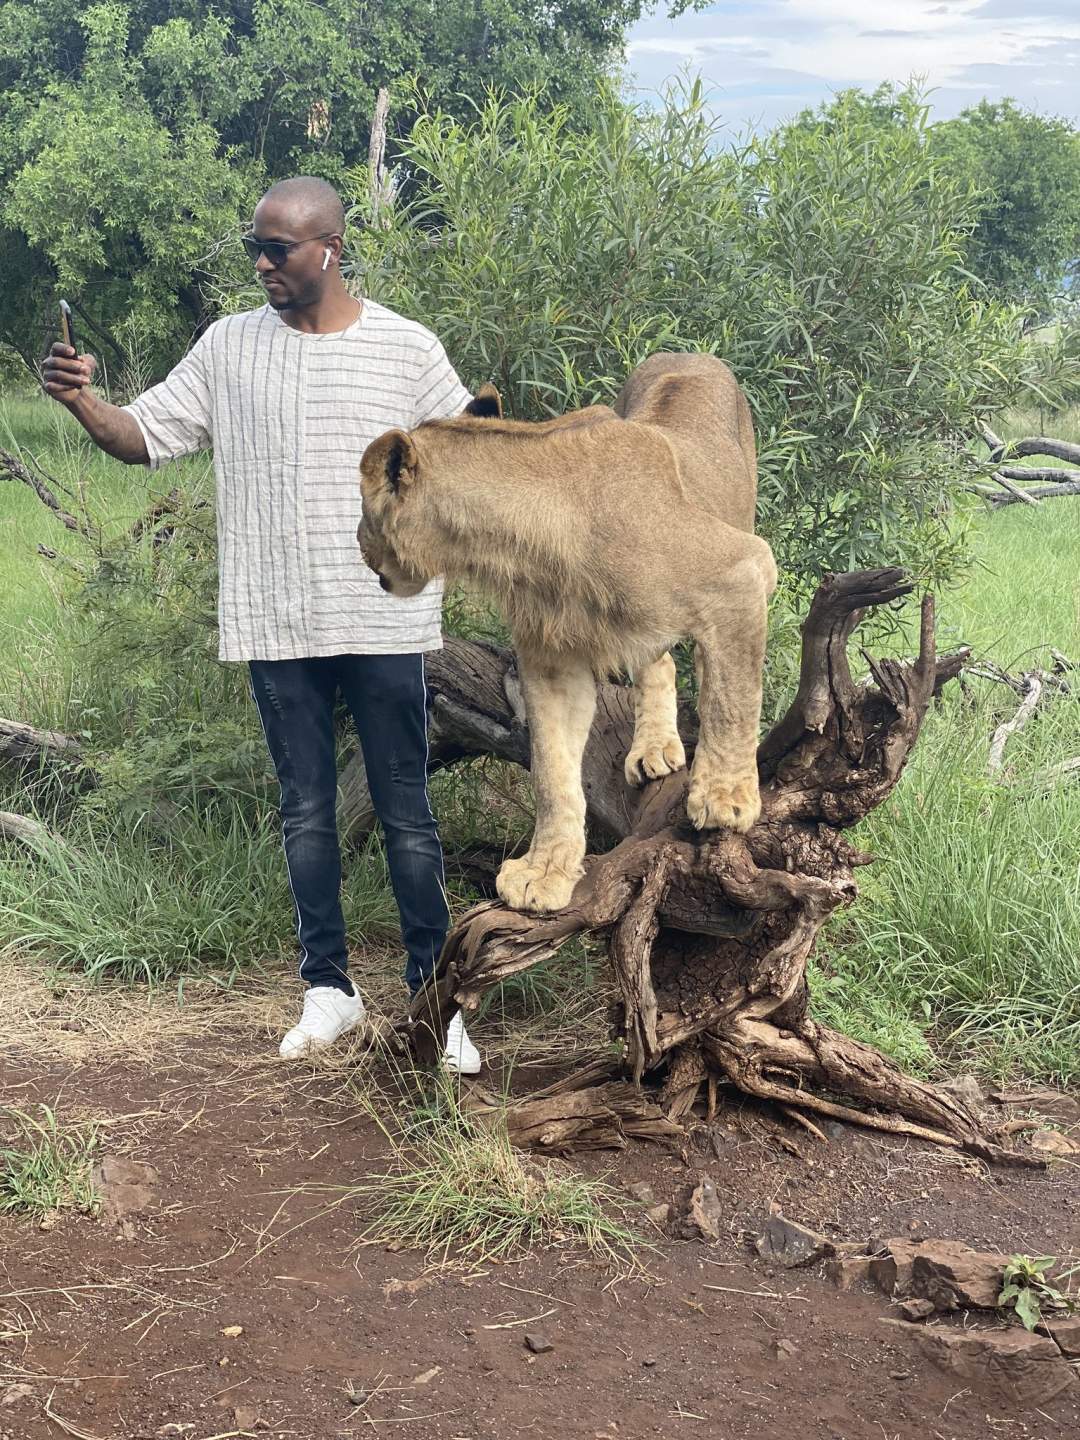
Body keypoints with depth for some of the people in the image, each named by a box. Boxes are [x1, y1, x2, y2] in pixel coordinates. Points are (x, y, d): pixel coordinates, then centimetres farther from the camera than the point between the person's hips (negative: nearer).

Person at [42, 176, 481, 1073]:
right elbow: (143, 438, 3)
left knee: (406, 814, 4)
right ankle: (329, 988, 24)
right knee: (306, 813, 11)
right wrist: (83, 402, -15)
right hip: (275, 624, 2)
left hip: (384, 622, -2)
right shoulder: (229, 346, 4)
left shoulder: (407, 349, -2)